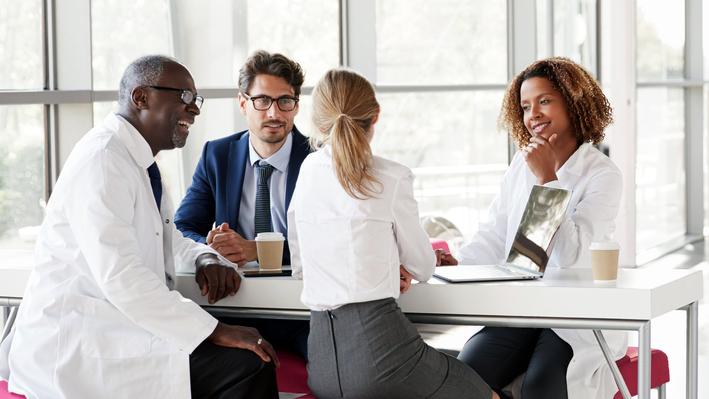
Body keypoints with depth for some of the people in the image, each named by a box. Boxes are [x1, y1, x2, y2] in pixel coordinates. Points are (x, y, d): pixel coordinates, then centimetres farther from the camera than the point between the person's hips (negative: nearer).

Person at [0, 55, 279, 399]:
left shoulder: (141, 163, 15)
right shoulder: (102, 158, -14)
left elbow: (171, 240, 29)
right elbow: (119, 276, -24)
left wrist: (206, 260, 5)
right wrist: (215, 331, -22)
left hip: (117, 329, 10)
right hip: (77, 347, -10)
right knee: (246, 365, -22)